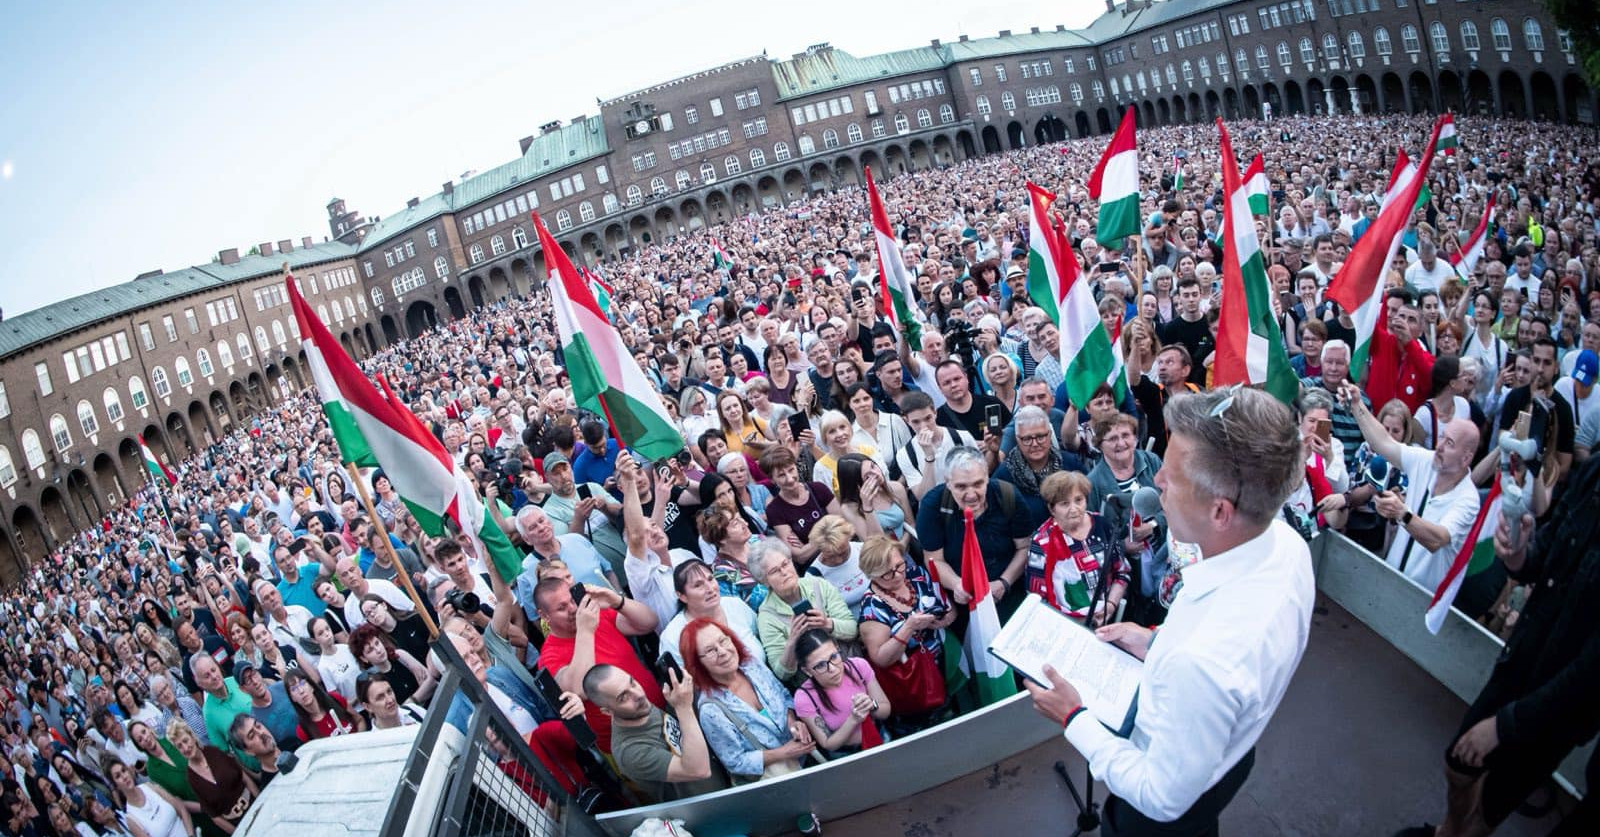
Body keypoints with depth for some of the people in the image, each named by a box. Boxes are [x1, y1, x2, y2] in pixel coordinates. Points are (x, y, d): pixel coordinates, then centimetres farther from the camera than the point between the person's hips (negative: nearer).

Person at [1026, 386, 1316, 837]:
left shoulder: (1200, 660, -48)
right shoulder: (1284, 541, -22)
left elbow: (1165, 799, -31)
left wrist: (1072, 718, -21)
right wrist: (1159, 644, -1)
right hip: (1230, 750, 6)